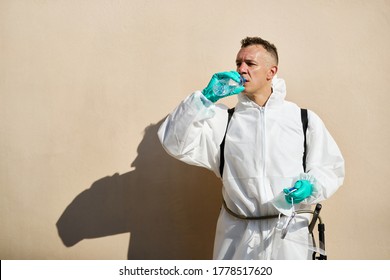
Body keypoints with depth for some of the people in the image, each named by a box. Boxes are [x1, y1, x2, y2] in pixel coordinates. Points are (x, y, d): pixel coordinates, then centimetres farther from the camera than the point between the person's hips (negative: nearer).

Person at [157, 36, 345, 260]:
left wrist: (310, 186, -14)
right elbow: (175, 142, -4)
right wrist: (205, 98, -12)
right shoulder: (223, 120, 6)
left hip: (290, 237, 0)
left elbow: (331, 169, 7)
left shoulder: (305, 120, 5)